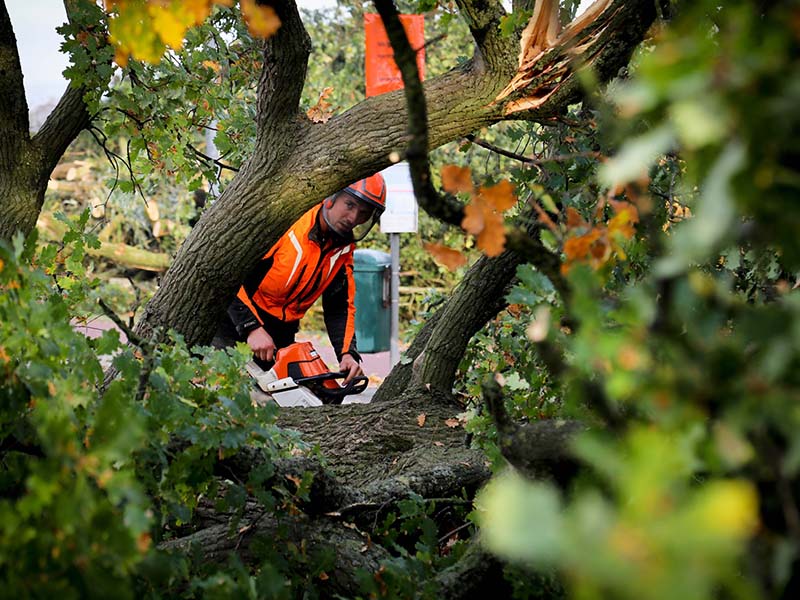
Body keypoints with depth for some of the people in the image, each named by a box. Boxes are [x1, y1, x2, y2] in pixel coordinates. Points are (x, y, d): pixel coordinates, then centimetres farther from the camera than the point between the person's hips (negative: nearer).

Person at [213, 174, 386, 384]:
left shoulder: (344, 250, 0)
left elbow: (341, 307, 5)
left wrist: (348, 354, -12)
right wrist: (252, 327, -28)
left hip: (280, 333, 6)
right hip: (235, 322, -6)